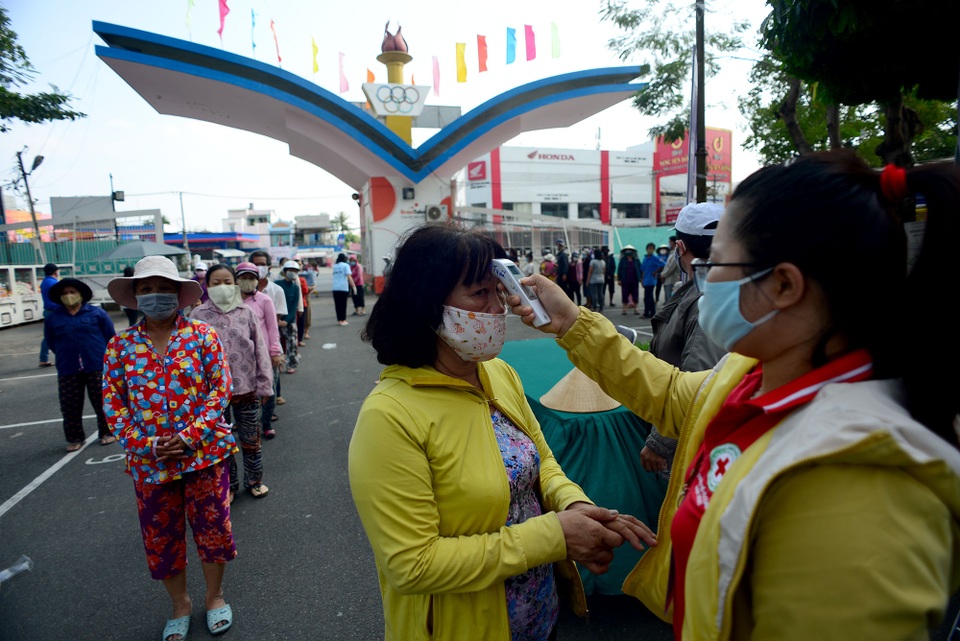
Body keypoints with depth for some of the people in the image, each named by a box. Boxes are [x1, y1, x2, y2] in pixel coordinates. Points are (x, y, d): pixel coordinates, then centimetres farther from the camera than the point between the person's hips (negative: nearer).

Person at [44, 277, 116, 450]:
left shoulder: (97, 313, -1)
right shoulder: (53, 318, 5)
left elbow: (110, 337, 3)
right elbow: (50, 342, 15)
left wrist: (100, 354, 6)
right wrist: (66, 355, 10)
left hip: (97, 367, -2)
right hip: (67, 370, 2)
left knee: (102, 402, 5)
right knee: (70, 407, 7)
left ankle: (107, 432, 19)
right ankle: (74, 438, 21)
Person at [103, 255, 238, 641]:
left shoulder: (202, 335, -5)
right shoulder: (121, 345, 1)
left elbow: (220, 389, -8)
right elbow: (112, 403, 0)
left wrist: (190, 436, -17)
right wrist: (145, 445, -11)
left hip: (204, 453, -2)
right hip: (148, 461, 2)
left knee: (212, 527, 10)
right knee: (160, 536, 15)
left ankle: (215, 596, 36)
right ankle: (180, 605, 40)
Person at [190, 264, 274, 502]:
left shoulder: (246, 312, -4)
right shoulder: (199, 315, -6)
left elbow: (260, 349, -2)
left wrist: (264, 384, -2)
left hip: (246, 388, 0)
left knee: (250, 438, 14)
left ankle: (254, 480, 34)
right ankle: (229, 484, 34)